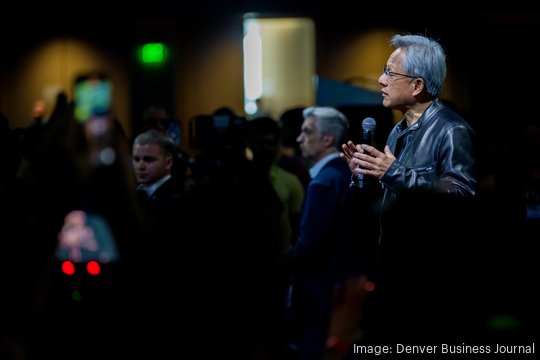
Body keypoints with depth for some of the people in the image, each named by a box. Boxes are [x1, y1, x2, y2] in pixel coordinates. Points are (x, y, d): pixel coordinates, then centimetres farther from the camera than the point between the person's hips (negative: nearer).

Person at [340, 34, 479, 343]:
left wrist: (395, 174, -28)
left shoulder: (452, 131, -14)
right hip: (395, 268, 9)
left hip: (435, 279, -9)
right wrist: (364, 174, 8)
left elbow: (461, 195, -28)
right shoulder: (398, 132, 17)